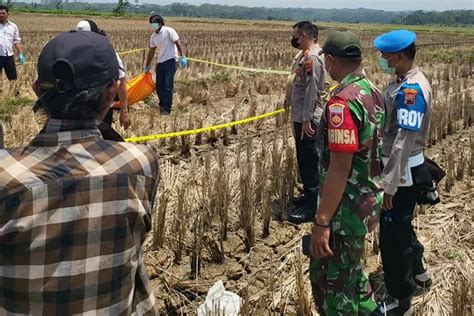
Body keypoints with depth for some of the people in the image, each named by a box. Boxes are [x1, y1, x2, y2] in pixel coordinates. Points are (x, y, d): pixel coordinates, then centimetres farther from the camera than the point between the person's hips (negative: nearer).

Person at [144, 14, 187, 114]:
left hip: (170, 61, -7)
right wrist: (147, 66, 24)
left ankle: (167, 109, -7)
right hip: (160, 62, 7)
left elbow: (178, 43, -14)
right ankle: (162, 105, 26)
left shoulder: (169, 31, -9)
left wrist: (183, 57, -25)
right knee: (159, 86, 8)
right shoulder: (153, 36, 10)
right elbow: (151, 52, 20)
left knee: (168, 86, -10)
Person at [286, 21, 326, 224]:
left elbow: (312, 91, -21)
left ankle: (311, 207, 3)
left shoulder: (312, 57, -17)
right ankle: (309, 196, 31)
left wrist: (306, 120, -22)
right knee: (304, 160, 18)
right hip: (301, 118, 10)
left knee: (309, 162, -4)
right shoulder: (306, 55, 13)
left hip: (307, 120, -10)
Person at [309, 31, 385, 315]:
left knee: (331, 282, 7)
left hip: (346, 208, -9)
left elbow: (340, 168, -27)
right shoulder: (374, 92, 4)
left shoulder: (342, 102, -25)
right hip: (368, 199, 9)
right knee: (351, 269, 27)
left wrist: (322, 222, -22)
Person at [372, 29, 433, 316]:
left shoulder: (412, 90, -24)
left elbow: (404, 143, -28)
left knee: (393, 234, 3)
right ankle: (418, 272, 47)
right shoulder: (405, 82, 7)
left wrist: (389, 186, -27)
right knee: (400, 226, 25)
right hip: (399, 169, 9)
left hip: (403, 174, -9)